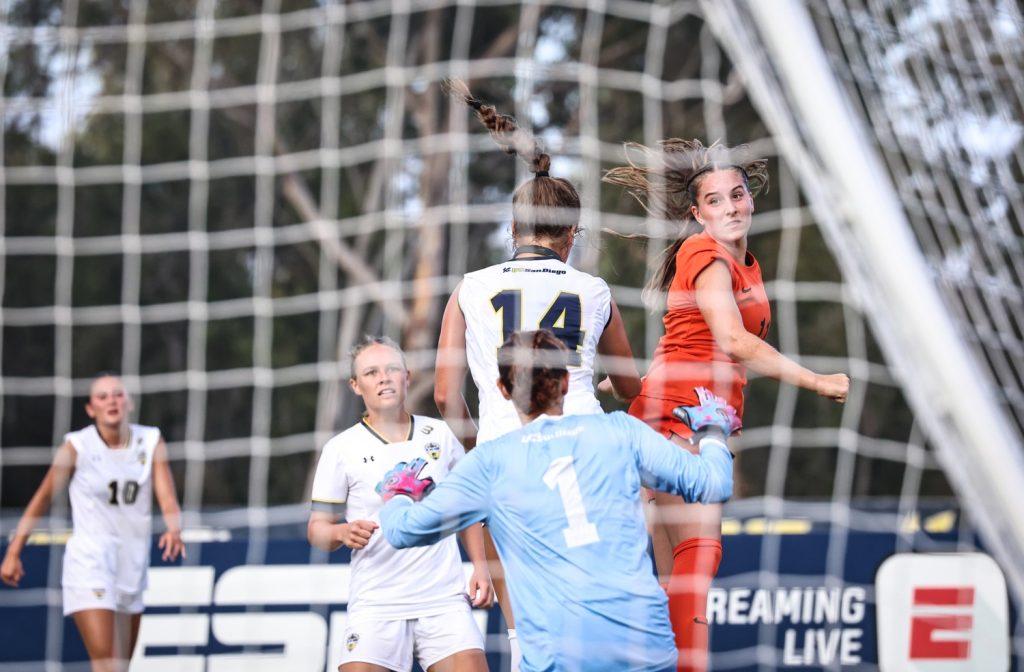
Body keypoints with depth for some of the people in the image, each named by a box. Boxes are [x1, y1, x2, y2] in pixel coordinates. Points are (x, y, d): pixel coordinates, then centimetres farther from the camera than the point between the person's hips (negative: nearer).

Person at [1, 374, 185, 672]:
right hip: (89, 559, -5)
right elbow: (42, 498, 0)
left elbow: (167, 498, -6)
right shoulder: (77, 446, -8)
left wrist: (174, 529, -28)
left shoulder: (151, 442, 1)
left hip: (134, 562, 5)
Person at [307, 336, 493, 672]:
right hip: (376, 604, -2)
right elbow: (317, 528, 3)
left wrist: (480, 567, 9)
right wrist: (343, 532, -18)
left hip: (445, 599, 2)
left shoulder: (439, 434, 8)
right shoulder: (341, 449, 1)